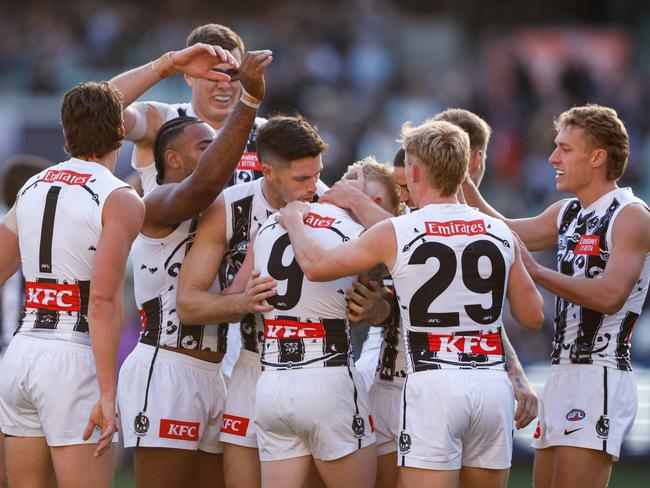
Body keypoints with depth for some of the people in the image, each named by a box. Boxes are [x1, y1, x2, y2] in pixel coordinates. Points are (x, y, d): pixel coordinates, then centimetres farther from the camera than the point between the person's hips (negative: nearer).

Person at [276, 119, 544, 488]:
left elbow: (315, 265, 7)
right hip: (493, 382, 4)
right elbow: (533, 316, 14)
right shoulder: (501, 234, 7)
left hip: (433, 384, -4)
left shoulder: (394, 235, -3)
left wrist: (294, 222, 27)